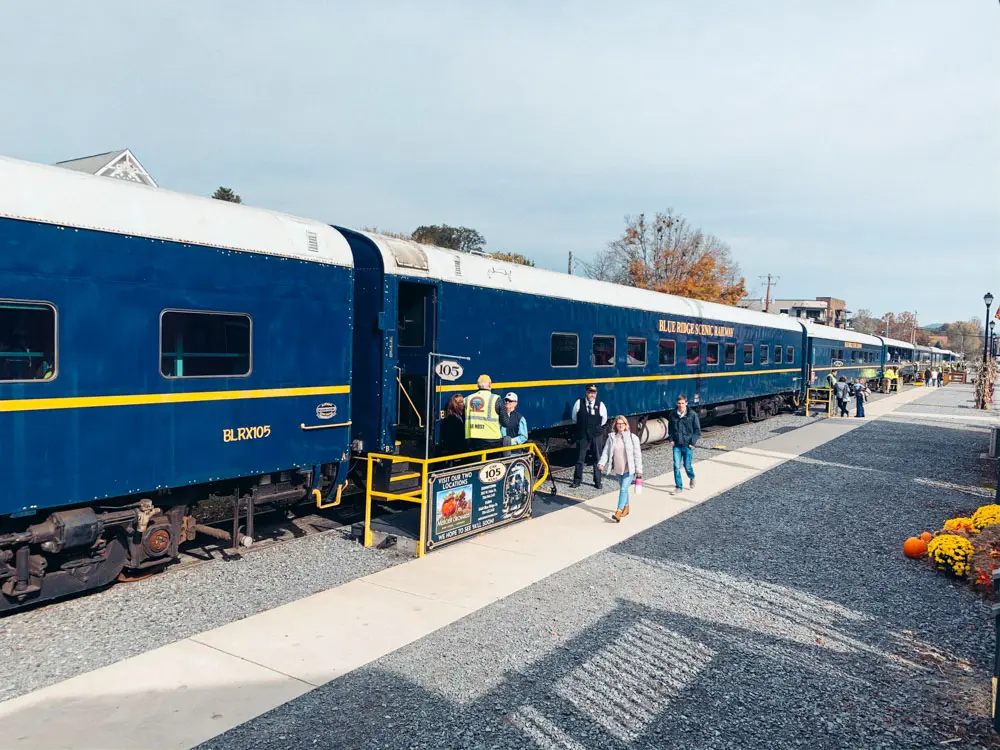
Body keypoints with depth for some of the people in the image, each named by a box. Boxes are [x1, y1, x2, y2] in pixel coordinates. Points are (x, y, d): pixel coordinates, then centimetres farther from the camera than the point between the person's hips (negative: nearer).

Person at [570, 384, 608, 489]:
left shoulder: (600, 405, -3)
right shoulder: (579, 403, -5)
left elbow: (604, 419, 9)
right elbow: (574, 417, 7)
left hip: (596, 435, 0)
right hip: (582, 434, 0)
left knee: (597, 459, 7)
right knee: (580, 458, 5)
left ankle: (597, 481, 16)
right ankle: (577, 480, 15)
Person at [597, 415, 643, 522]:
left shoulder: (632, 437, -8)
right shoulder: (611, 438, 1)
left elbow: (637, 455, -6)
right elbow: (606, 451, -3)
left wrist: (638, 470, -8)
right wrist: (601, 463, -20)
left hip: (629, 469, -4)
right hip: (618, 469, 4)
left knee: (623, 489, -12)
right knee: (623, 489, 18)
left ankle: (618, 513, -16)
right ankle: (626, 508, 37)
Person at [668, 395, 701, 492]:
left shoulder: (692, 415, -6)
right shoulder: (672, 415, 2)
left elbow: (697, 430, -1)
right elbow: (670, 428, 16)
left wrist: (693, 442, -8)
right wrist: (671, 439, 4)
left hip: (687, 445, -2)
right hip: (676, 445, 2)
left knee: (687, 466, 6)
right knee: (676, 466, -4)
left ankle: (692, 478, 39)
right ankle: (679, 487, 7)